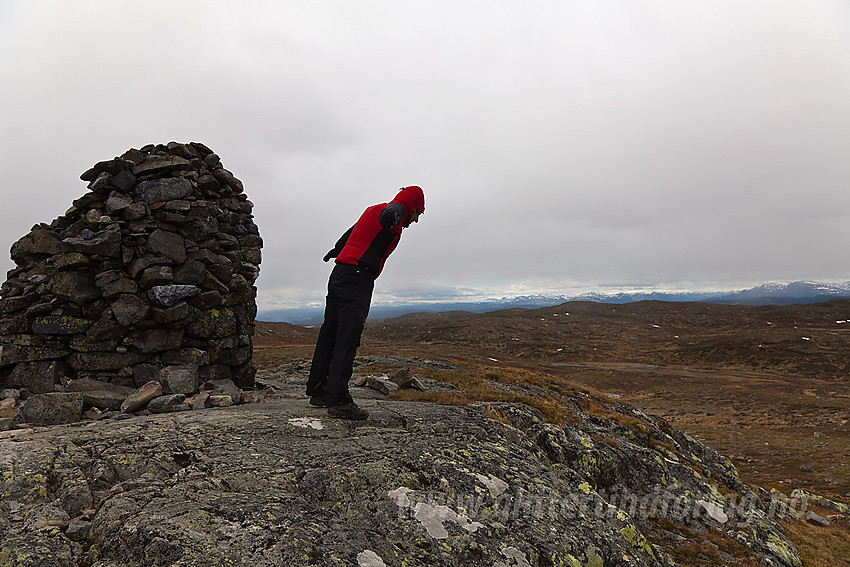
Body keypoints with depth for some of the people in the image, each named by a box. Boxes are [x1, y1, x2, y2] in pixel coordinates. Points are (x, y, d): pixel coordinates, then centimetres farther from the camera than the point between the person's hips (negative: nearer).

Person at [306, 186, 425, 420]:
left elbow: (350, 233, 43)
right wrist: (393, 217, -50)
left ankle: (318, 391, 20)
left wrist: (336, 250, 58)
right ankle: (338, 400, -15)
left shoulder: (373, 210, 26)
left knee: (330, 335, 11)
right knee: (348, 339, -13)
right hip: (357, 278, -10)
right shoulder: (395, 208, -2)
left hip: (338, 275, 10)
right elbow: (393, 210, -30)